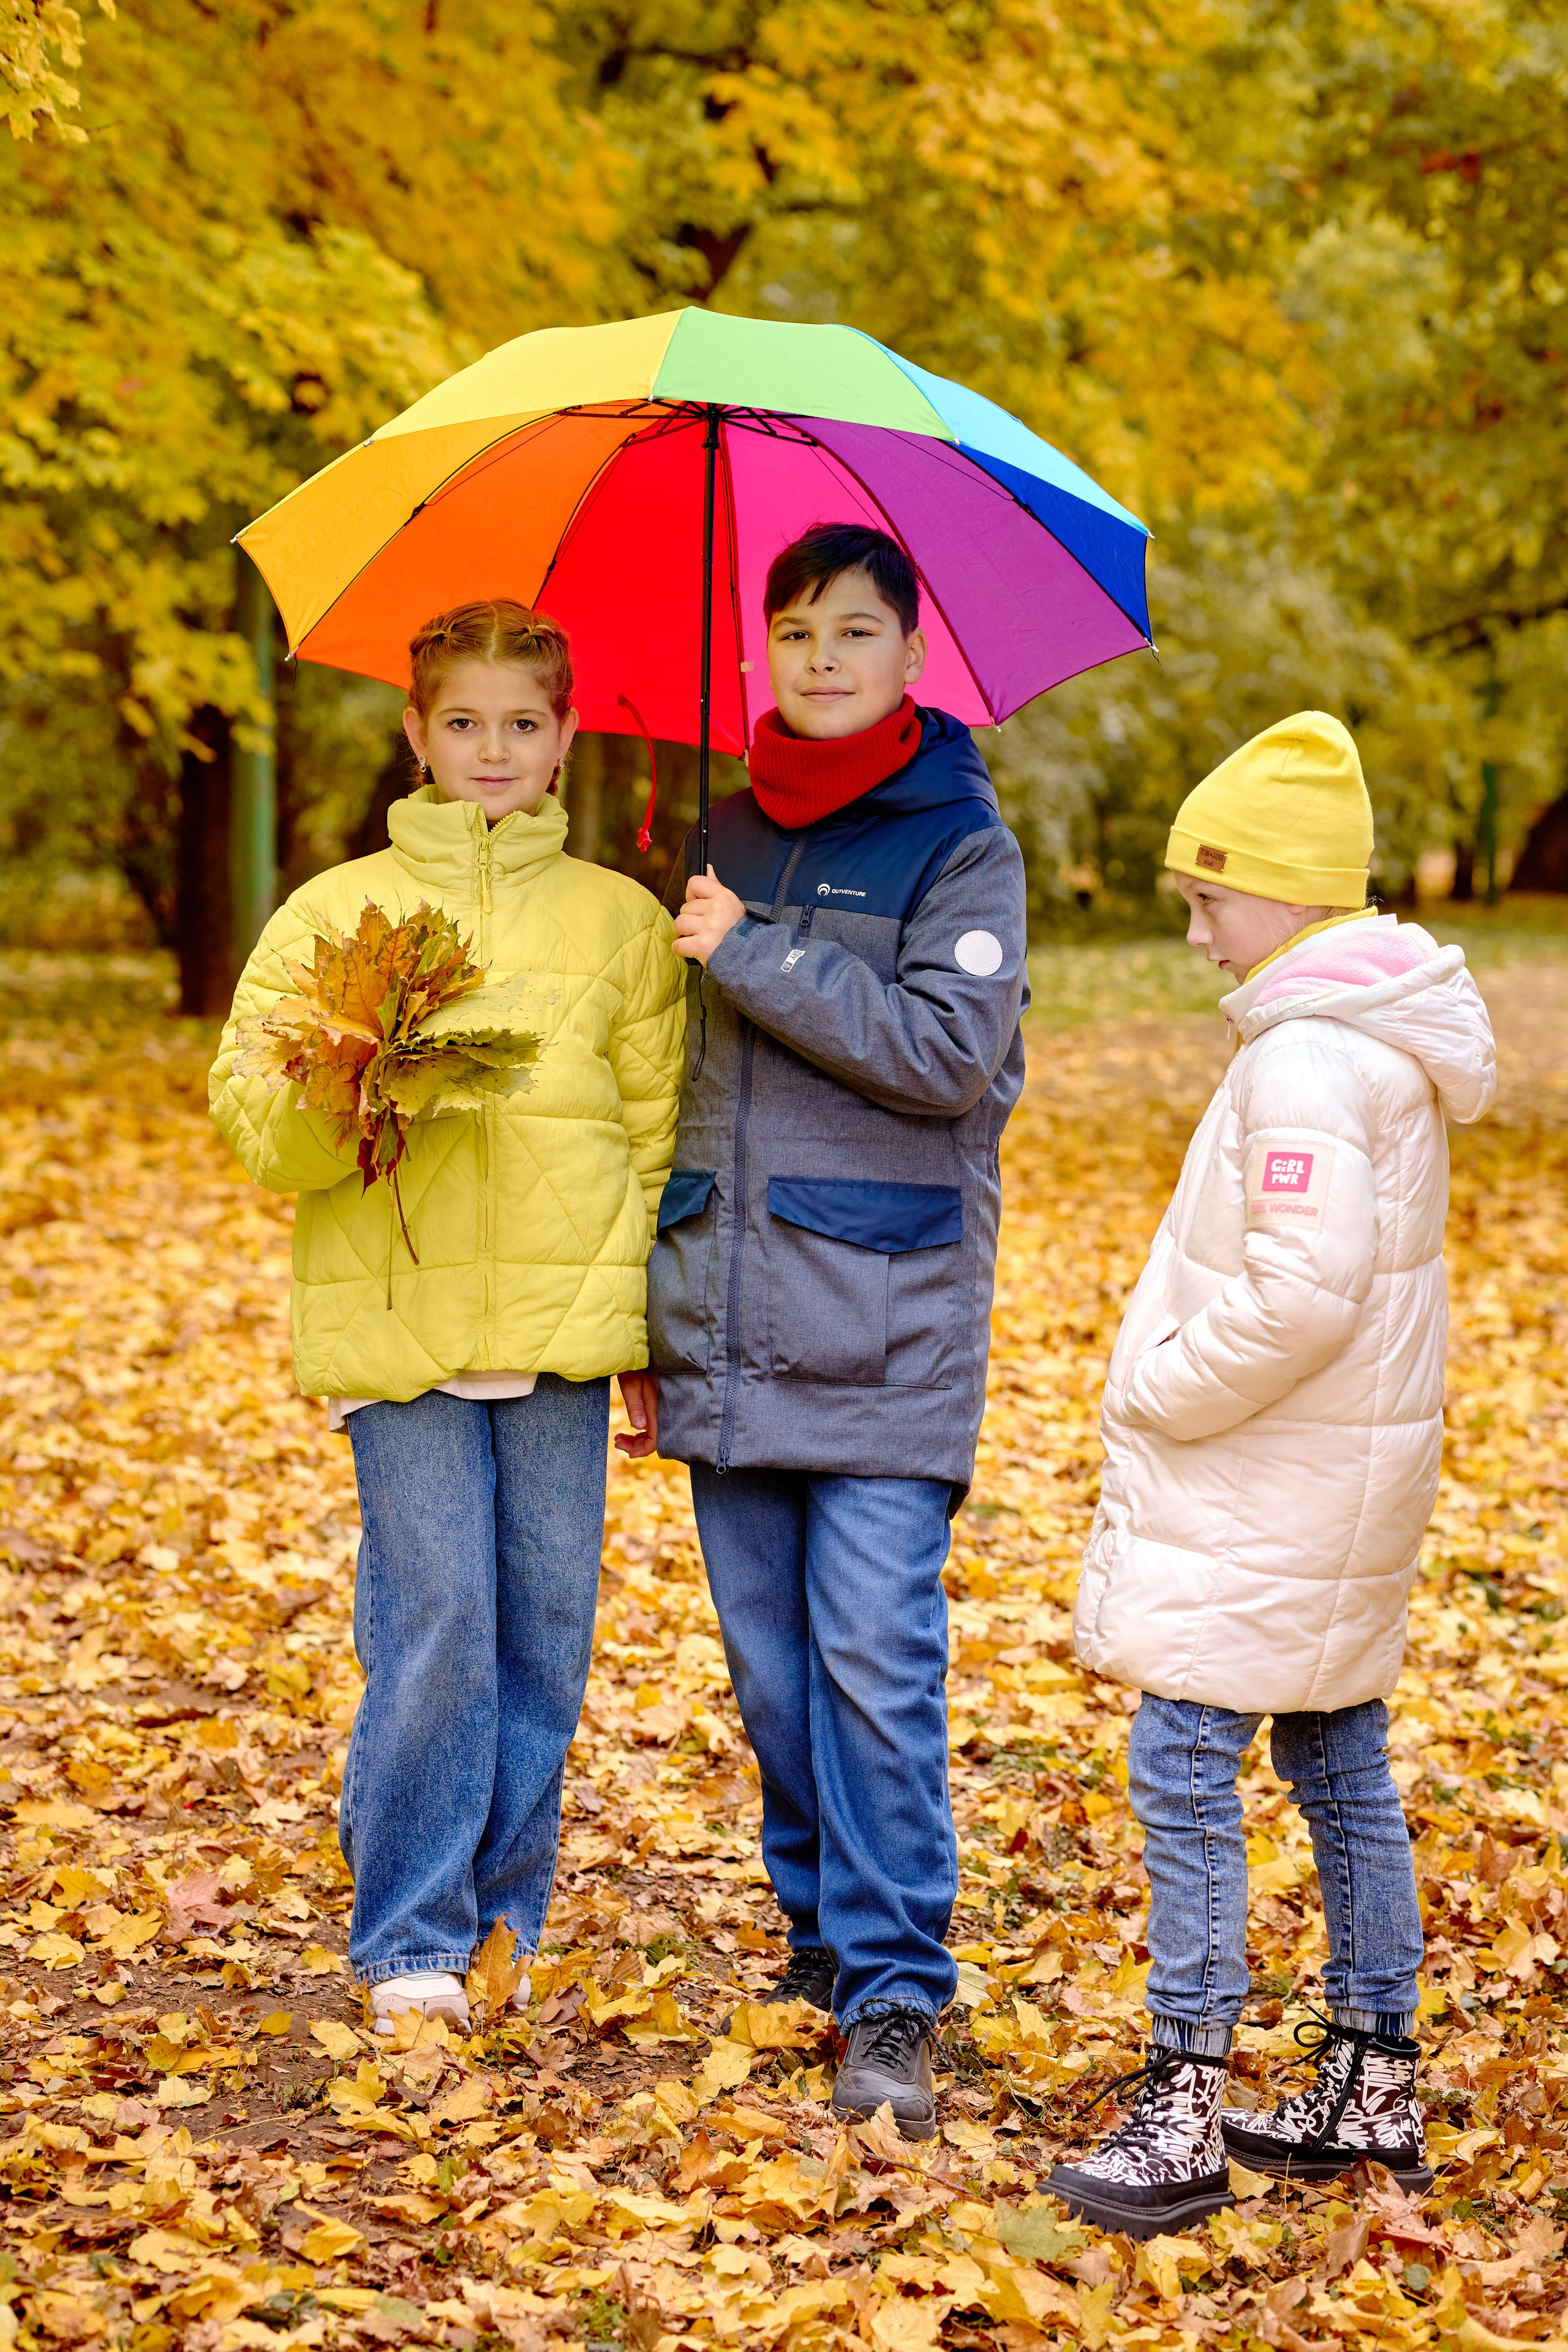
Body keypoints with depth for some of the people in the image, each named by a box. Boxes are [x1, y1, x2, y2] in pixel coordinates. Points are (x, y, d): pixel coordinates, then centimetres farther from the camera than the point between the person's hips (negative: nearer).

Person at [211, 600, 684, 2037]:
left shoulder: (622, 920, 11)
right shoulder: (335, 910, 7)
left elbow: (661, 1138, 12)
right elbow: (252, 1118, 4)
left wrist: (654, 1336, 7)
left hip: (564, 1317, 2)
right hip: (396, 1315, -2)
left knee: (547, 1628, 5)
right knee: (432, 1623, -4)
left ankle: (507, 1918, 20)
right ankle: (410, 1939, 7)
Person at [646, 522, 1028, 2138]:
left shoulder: (962, 840, -2)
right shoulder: (728, 833, 14)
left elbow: (951, 1048, -15)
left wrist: (754, 956, -15)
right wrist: (657, 1274, 19)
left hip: (886, 1329, -5)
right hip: (727, 1322, 5)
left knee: (876, 1662, -8)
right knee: (771, 1659, 10)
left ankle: (895, 1998, -2)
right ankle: (824, 1931, 24)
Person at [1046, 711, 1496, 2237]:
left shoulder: (1306, 1059, -21)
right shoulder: (1384, 1038, 11)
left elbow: (1305, 1290, -28)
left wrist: (1162, 1392, -15)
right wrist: (1180, 1385, 12)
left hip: (1264, 1493, -10)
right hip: (1338, 1479, 10)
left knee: (1184, 1767, -6)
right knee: (1338, 1762, 15)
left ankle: (1183, 2113, -2)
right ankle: (1373, 2091, 24)